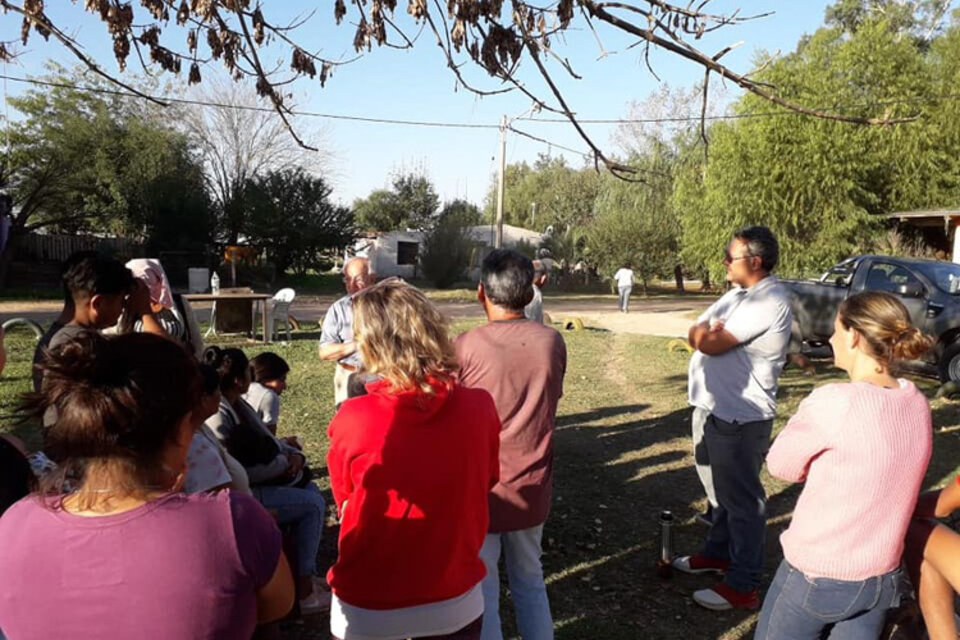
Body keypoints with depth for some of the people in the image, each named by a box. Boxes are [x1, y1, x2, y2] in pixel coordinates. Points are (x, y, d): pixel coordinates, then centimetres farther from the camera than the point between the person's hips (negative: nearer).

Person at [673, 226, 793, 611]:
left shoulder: (768, 302, -21)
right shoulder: (739, 293, 12)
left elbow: (710, 343, -23)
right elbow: (697, 334, 12)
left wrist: (706, 332, -2)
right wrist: (708, 332, -10)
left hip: (740, 417, -10)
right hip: (713, 407, 10)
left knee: (741, 499, 1)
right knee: (718, 490, 22)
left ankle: (742, 585, 12)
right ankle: (717, 553, 40)